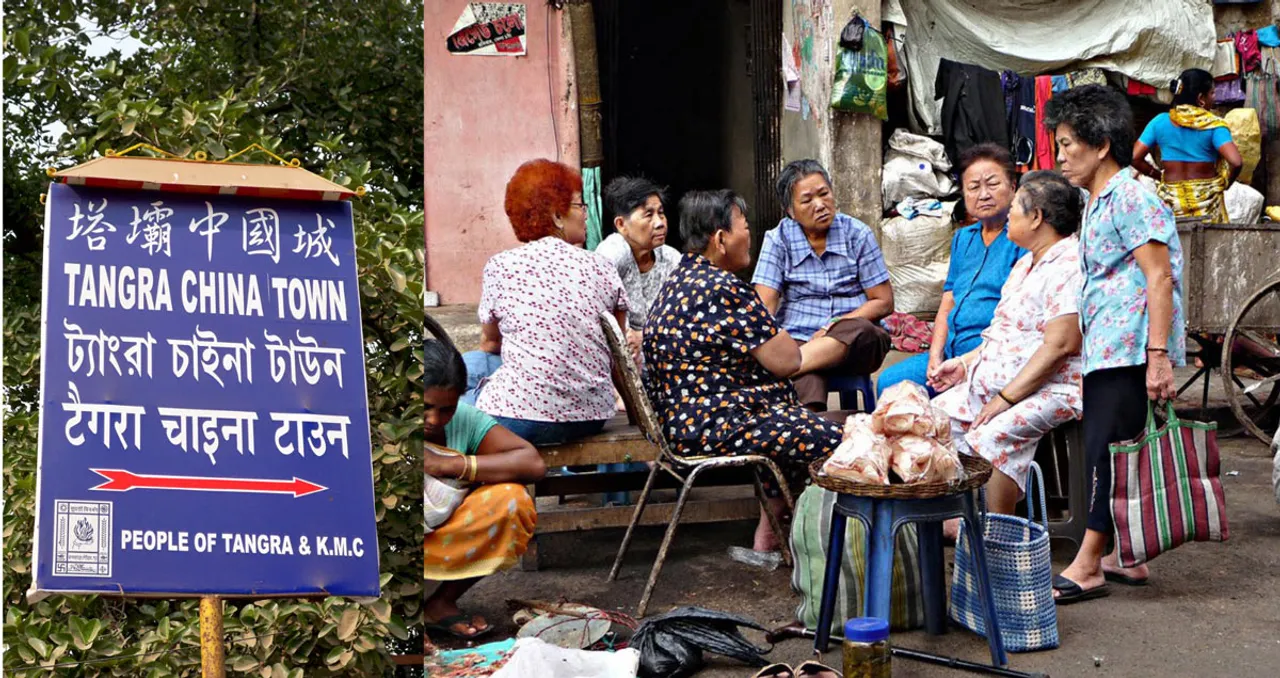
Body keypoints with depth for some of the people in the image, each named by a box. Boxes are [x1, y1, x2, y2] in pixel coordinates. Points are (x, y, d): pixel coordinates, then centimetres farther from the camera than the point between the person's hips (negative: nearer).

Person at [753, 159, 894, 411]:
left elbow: (884, 302, 4)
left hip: (857, 343, 1)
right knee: (808, 375, -37)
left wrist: (833, 328, -11)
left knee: (858, 331, -37)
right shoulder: (778, 240, 4)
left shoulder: (857, 234, 5)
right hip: (799, 340, 0)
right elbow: (764, 307, -5)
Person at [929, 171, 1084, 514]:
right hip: (991, 381, 10)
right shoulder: (1026, 263, 20)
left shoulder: (1069, 265, -14)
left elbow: (1059, 346, -21)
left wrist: (1006, 399, -21)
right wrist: (966, 362, 13)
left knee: (992, 438, -32)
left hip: (1048, 390, -10)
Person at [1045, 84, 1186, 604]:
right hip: (1104, 349, 10)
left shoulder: (1130, 196, -11)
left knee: (1106, 449, -9)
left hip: (1128, 350, -10)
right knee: (1109, 452, 11)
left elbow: (1159, 277, -17)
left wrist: (1158, 355, -22)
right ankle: (1125, 557, 19)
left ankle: (1087, 566, -5)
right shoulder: (1095, 202, 19)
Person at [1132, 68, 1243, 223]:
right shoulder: (1213, 126, -7)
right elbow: (1236, 162, -17)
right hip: (1206, 199, -3)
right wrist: (1225, 184, 2)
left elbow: (1135, 158, -3)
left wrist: (1159, 175, 10)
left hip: (1171, 198, 3)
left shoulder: (1160, 121, 1)